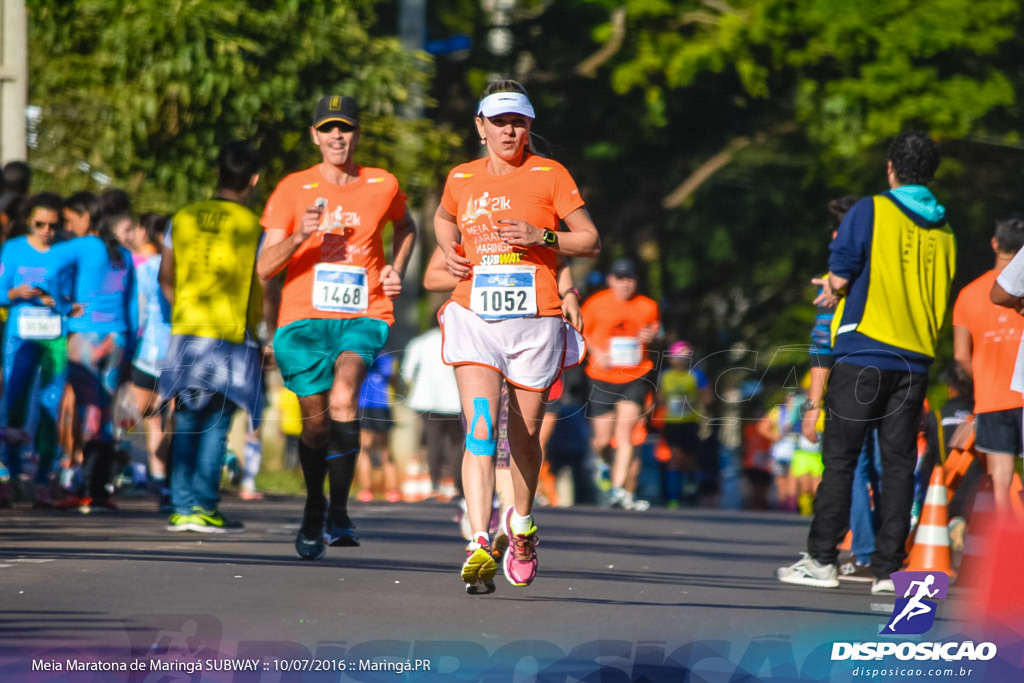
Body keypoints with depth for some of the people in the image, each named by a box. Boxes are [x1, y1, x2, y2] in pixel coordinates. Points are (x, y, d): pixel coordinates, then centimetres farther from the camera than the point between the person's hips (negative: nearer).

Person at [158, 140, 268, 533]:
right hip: (231, 336, -4)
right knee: (215, 425, 0)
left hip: (185, 333, 4)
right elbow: (264, 289, -7)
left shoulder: (182, 219, 5)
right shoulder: (254, 227, -7)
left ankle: (181, 507, 8)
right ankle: (204, 508, -4)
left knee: (186, 422, 11)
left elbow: (166, 279, 12)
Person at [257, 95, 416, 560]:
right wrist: (300, 235, -21)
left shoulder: (382, 186, 6)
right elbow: (265, 267, -2)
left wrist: (396, 271, 12)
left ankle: (339, 511, -23)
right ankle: (314, 510, 32)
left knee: (343, 392, -28)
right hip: (304, 317, 1)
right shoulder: (293, 189, 2)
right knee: (316, 420, 3)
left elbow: (405, 227, 30)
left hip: (364, 316, -1)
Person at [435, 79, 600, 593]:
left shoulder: (550, 175, 1)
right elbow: (444, 218, 31)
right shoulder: (461, 179, 9)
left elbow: (591, 241, 3)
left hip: (535, 323, 0)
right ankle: (479, 546, -26)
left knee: (523, 436, 9)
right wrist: (450, 253, 10)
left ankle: (521, 523, 37)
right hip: (474, 319, 1)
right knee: (479, 428, -17)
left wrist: (542, 237, -13)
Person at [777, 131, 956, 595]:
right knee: (899, 464, 4)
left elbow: (839, 279, -8)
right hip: (916, 361, 4)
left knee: (840, 459, 1)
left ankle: (821, 560, 0)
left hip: (864, 352, -4)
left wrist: (835, 274, 13)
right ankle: (888, 569, 1)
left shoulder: (871, 212, -5)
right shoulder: (944, 231, 10)